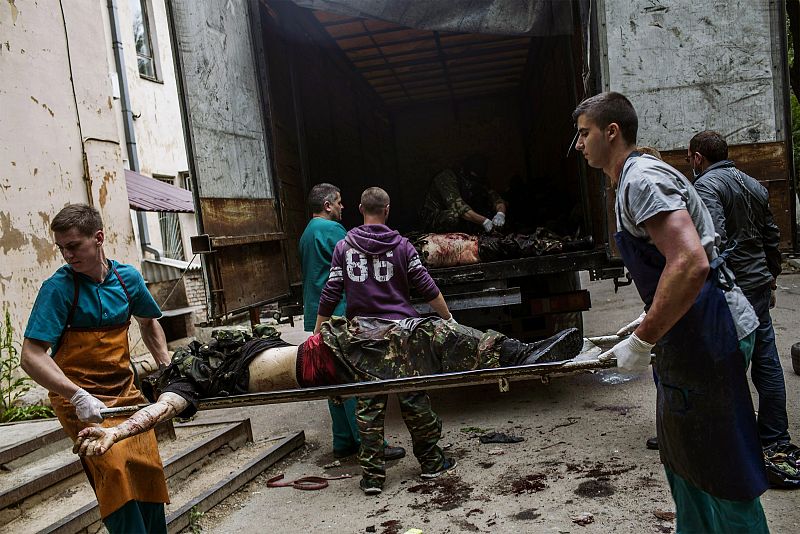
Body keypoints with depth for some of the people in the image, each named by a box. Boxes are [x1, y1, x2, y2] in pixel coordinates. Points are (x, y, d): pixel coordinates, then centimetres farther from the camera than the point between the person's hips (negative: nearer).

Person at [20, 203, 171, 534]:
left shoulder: (127, 278, 1)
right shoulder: (58, 288, -13)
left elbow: (148, 321, 21)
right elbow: (31, 357, -19)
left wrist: (167, 367, 10)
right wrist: (77, 395, -32)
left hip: (125, 391, 5)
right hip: (80, 399, -4)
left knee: (148, 468, 6)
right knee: (114, 469, -22)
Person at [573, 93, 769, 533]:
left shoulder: (642, 178, -17)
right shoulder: (632, 181, 16)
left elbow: (690, 264, -29)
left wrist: (642, 341, -22)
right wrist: (647, 326, 20)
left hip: (709, 335, -11)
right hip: (692, 332, 11)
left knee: (722, 471, 1)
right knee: (683, 457, 21)